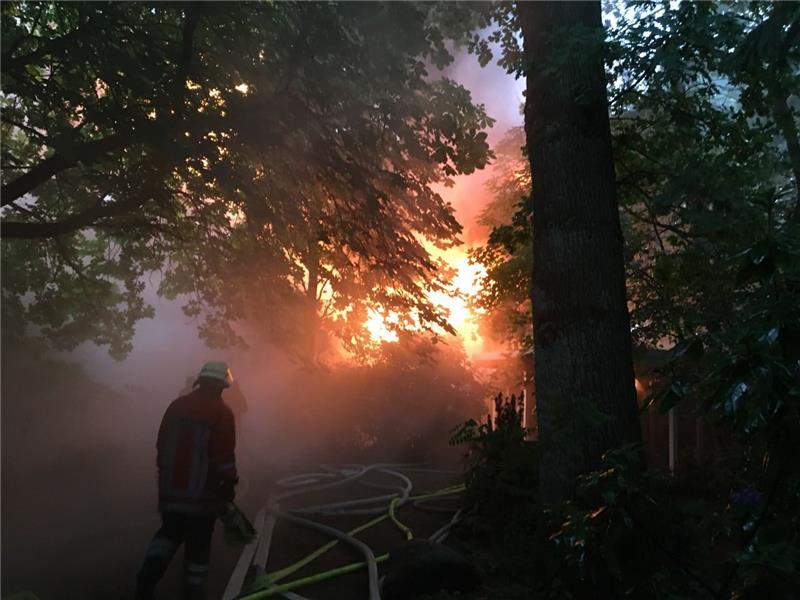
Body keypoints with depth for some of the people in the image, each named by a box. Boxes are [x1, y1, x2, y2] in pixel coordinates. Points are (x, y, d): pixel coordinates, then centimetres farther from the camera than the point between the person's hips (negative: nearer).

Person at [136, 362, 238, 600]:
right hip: (203, 492, -4)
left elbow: (162, 446, 11)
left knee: (170, 532, 21)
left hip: (172, 488, 4)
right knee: (198, 544, 10)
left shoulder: (177, 406, 5)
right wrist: (229, 487, -1)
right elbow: (225, 457, -14)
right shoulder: (222, 412, -12)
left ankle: (150, 569, -2)